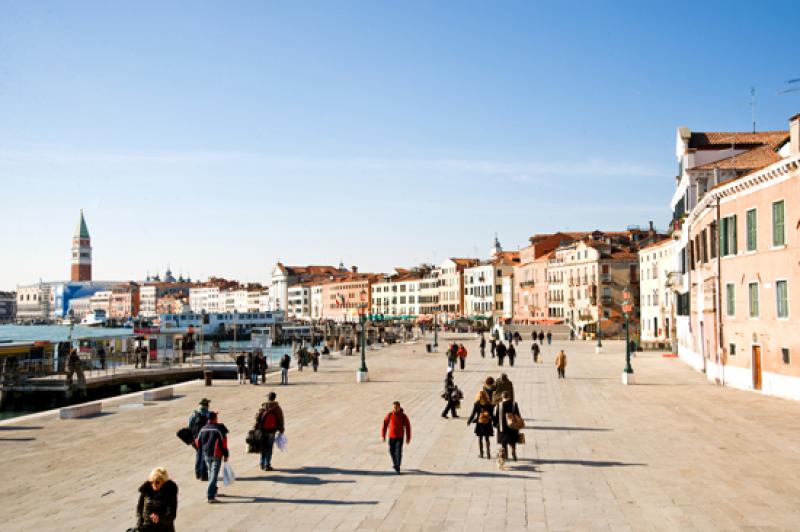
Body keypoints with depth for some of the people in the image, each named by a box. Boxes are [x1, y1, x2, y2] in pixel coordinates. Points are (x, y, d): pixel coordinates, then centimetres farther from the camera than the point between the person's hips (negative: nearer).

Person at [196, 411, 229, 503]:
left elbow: (198, 443, 11)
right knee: (214, 475, -5)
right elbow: (224, 443, -14)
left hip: (206, 455, 6)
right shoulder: (219, 429, -13)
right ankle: (210, 496, -13)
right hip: (216, 455, -6)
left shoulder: (203, 429, 4)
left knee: (211, 473, 23)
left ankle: (213, 492, 36)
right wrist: (226, 455, -6)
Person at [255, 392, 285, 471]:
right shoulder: (277, 408, -9)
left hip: (263, 431, 1)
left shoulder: (262, 408, -9)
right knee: (269, 449, 7)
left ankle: (263, 465, 21)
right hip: (272, 432, -1)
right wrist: (281, 430, 8)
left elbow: (257, 419, -4)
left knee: (263, 448, 15)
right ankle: (267, 465, 5)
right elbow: (280, 420, -4)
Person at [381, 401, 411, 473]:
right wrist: (383, 436, -4)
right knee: (392, 452, 12)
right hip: (391, 437, 2)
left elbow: (408, 427, -2)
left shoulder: (403, 416, -9)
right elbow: (384, 425, -1)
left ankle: (397, 467, -6)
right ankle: (395, 463, 37)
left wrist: (408, 438, -1)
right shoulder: (389, 415, -7)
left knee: (398, 452, -11)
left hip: (400, 437, -2)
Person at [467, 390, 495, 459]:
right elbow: (492, 415, -2)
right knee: (487, 439, 11)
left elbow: (473, 414, -5)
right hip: (487, 424, 1)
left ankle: (481, 453, 14)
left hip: (479, 424, -1)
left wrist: (469, 421, 7)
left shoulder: (476, 404, -9)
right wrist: (494, 423, 8)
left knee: (480, 439, 10)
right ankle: (488, 453, 4)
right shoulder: (489, 404, -6)